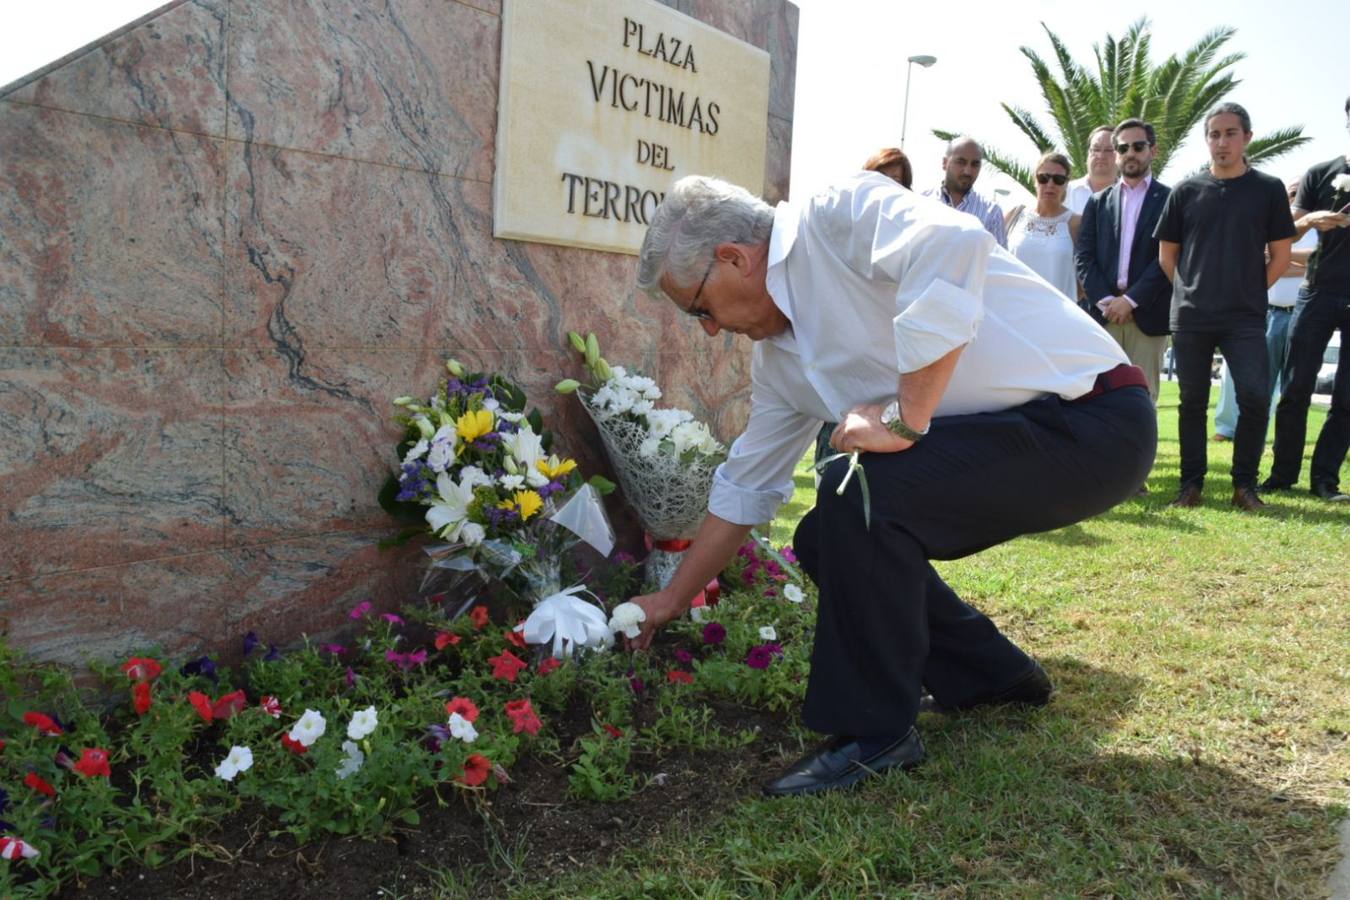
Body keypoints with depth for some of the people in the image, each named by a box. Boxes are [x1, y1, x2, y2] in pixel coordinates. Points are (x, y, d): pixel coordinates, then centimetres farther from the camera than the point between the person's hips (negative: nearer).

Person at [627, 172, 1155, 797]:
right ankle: (993, 676, 25)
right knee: (826, 541, 7)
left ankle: (874, 735, -7)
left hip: (1095, 416, -9)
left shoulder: (841, 214, -15)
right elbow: (745, 489, 17)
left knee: (856, 492, -25)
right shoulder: (779, 355, 10)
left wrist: (905, 418, -28)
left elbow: (953, 247, -35)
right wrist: (669, 602, 21)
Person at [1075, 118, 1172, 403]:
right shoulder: (1098, 203, 16)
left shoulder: (1170, 200, 7)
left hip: (1147, 315, -2)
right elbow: (1084, 258, 7)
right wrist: (1105, 301, -8)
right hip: (1102, 315, 2)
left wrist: (1130, 300, -11)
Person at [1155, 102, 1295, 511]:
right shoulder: (1186, 191, 6)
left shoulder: (1268, 189, 4)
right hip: (1190, 318, 1)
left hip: (1245, 318, -1)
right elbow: (1166, 254, 12)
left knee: (1255, 397, -11)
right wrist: (1192, 291, 7)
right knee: (1193, 402, 5)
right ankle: (1191, 483, 15)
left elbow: (1280, 255, 7)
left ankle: (1244, 484, 4)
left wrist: (1250, 291, 4)